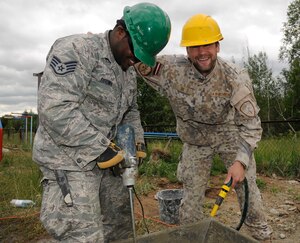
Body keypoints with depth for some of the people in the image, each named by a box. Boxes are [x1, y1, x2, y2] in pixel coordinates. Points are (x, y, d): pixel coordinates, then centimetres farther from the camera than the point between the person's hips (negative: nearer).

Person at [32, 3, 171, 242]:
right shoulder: (76, 50, -16)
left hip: (102, 159, 9)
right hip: (69, 160, -8)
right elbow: (54, 108, -26)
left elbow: (130, 111, 23)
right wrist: (100, 147, -22)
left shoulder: (129, 71, 11)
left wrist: (137, 141, 5)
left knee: (120, 223, 18)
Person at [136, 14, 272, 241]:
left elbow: (250, 122, -22)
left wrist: (241, 160, -33)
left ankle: (260, 231, 34)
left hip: (231, 136, 0)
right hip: (195, 141, 1)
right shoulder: (171, 69, -24)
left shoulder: (235, 77, -26)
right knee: (192, 192, 7)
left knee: (246, 185, 8)